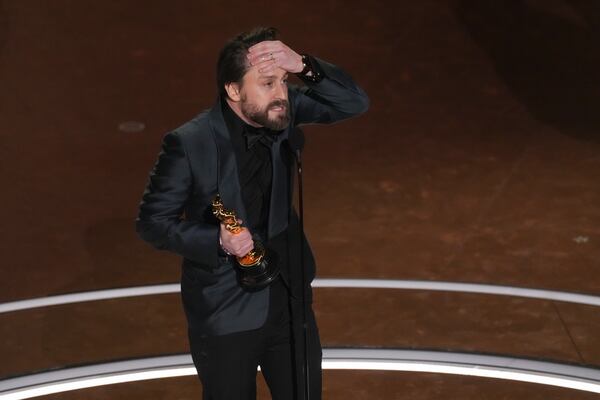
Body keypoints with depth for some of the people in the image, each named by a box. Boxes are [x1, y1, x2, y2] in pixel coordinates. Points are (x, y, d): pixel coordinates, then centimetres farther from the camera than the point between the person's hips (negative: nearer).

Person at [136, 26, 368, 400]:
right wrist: (218, 241, -28)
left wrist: (304, 66, -27)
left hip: (290, 299, 4)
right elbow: (152, 222, -13)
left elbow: (355, 102, -11)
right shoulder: (189, 144, -21)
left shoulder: (283, 111, -9)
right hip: (225, 313, -4)